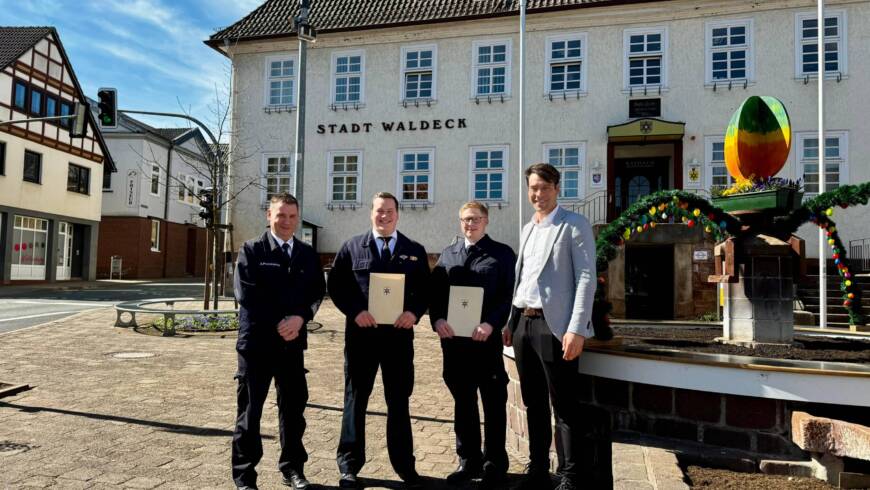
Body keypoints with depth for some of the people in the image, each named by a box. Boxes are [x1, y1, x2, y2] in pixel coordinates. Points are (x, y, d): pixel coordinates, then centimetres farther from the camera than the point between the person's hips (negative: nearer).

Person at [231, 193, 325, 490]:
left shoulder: (308, 254, 11)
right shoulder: (252, 250, -1)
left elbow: (317, 291, 5)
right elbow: (246, 294, -10)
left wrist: (300, 318, -13)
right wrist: (278, 324, -14)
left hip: (292, 341, 4)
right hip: (257, 340, -4)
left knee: (293, 406, 11)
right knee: (250, 408, 4)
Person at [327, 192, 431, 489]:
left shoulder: (414, 251, 9)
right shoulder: (352, 247, 5)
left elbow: (425, 289, 7)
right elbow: (335, 285, 2)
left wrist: (414, 312, -11)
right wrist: (355, 311, -12)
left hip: (399, 334, 1)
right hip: (361, 333, -1)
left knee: (399, 401, 10)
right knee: (355, 399, 8)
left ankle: (404, 465, 23)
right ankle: (349, 465, 20)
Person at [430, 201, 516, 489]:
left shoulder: (502, 254, 3)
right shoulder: (447, 255, 14)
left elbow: (509, 295, -5)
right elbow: (435, 292, 8)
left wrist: (491, 324, -19)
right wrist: (437, 319, -10)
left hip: (487, 339, -4)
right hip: (453, 339, 4)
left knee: (493, 404, 6)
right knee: (462, 402, 13)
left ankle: (494, 465, 19)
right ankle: (469, 461, 26)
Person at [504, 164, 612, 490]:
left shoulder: (575, 225, -4)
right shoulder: (527, 230, 17)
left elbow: (586, 278, -11)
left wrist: (576, 329, -19)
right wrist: (510, 321, 14)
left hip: (553, 324, -7)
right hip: (523, 323, 7)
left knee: (564, 406, -4)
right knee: (533, 403, 14)